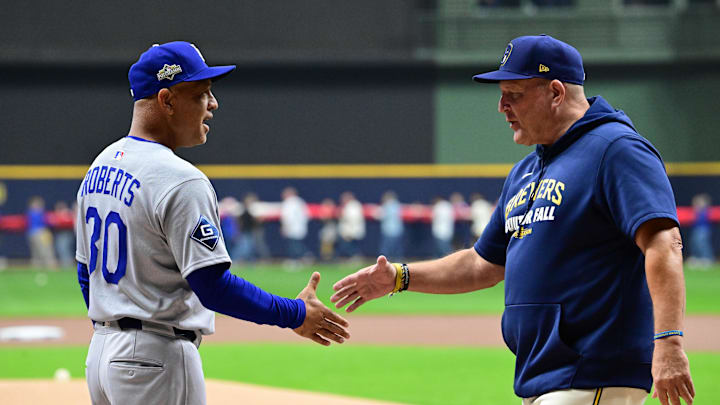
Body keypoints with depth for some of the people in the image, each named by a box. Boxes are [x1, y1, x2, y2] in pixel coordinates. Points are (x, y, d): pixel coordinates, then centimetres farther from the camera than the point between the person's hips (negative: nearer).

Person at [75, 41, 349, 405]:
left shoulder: (99, 167, 11)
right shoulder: (180, 181, -18)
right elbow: (213, 287, -22)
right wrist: (295, 314, -12)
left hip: (100, 352, 10)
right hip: (156, 361, -9)